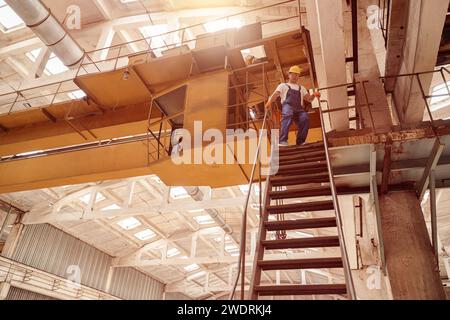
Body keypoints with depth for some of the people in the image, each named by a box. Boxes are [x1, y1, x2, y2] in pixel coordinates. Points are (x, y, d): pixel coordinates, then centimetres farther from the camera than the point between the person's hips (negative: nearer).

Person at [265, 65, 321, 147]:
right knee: (287, 115, -39)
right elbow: (275, 94, 10)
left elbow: (309, 99, 27)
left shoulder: (301, 88, 38)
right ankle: (283, 141, -47)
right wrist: (269, 102, -12)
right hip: (287, 106, -3)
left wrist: (314, 95, 3)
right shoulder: (283, 85, 28)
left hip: (299, 109, 3)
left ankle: (300, 142, -21)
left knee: (305, 118, -31)